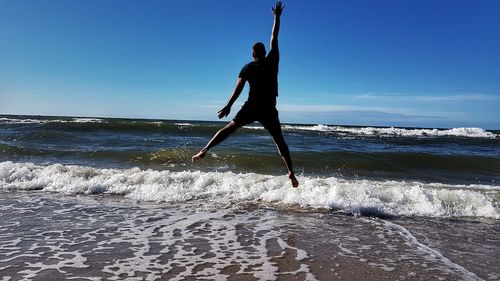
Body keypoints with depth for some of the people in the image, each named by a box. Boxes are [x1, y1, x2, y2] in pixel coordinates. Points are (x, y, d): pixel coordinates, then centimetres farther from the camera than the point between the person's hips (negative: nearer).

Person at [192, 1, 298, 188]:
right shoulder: (272, 61, 5)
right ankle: (291, 172, -1)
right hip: (269, 110, 1)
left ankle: (205, 150, -4)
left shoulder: (247, 68, 3)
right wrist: (277, 17, 25)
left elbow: (238, 88, -8)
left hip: (251, 107, 0)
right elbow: (274, 40, 15)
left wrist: (228, 106, -8)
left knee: (230, 128, 7)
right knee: (279, 140, 7)